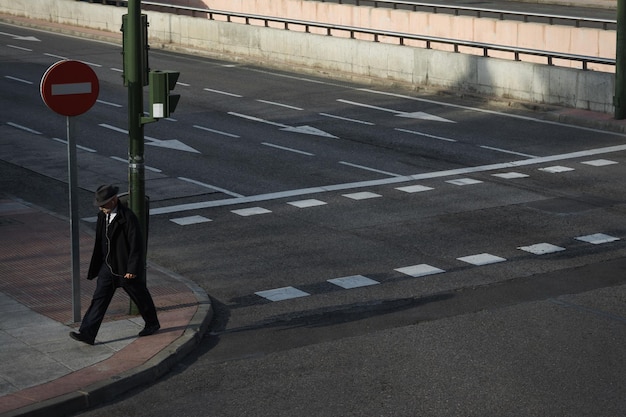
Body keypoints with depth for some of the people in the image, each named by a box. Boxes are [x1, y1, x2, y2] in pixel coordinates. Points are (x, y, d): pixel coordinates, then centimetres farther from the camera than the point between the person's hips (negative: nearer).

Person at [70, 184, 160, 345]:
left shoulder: (128, 218, -22)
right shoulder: (102, 216, 2)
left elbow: (136, 245, -21)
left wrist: (132, 269, -21)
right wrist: (96, 266, 17)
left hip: (126, 268, -6)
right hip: (108, 266, 6)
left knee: (140, 296, 13)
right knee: (99, 299, 0)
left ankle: (152, 324, 36)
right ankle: (87, 333, -3)